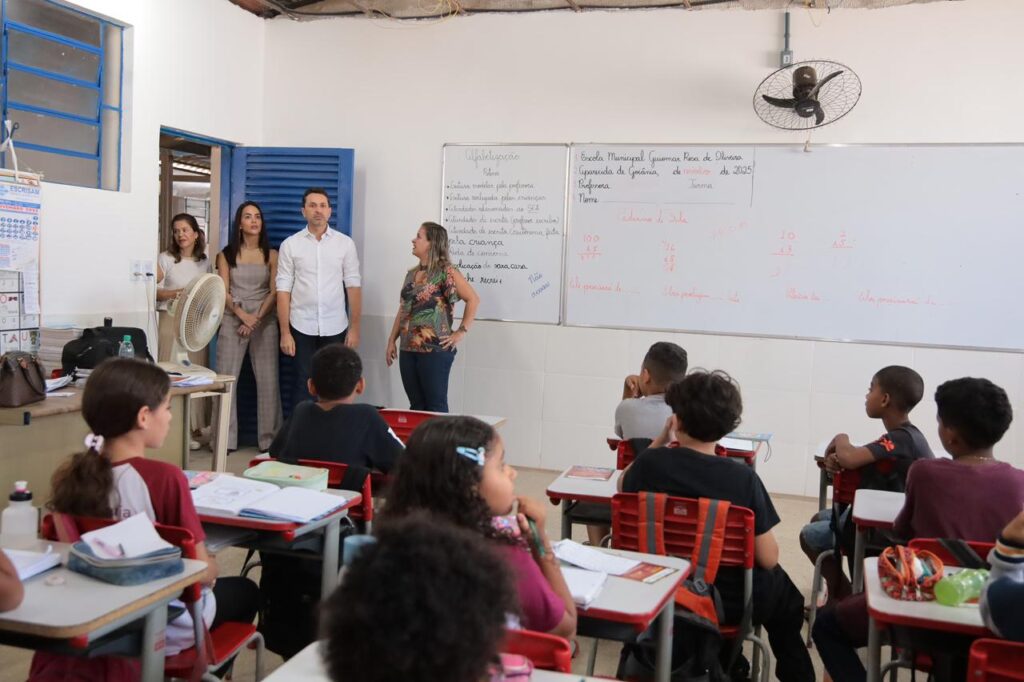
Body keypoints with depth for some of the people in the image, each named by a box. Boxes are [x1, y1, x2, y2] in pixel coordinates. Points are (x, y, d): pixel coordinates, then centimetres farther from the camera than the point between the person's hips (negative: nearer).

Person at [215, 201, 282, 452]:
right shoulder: (226, 254, 7)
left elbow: (274, 292, 0)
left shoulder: (271, 255, 7)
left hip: (264, 322, 0)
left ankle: (269, 439, 4)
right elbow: (223, 291, -1)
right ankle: (225, 439, 3)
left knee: (267, 380, -2)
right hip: (232, 321, 0)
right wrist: (242, 315, -15)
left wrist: (257, 317, -12)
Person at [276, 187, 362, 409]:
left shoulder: (345, 243, 2)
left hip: (335, 328, 1)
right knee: (303, 385, 6)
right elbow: (283, 290, -1)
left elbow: (353, 286, 1)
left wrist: (354, 328, -3)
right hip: (302, 328, 0)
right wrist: (285, 332, -6)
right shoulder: (290, 245, 1)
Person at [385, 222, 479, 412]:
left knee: (436, 407, -3)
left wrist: (462, 332, -14)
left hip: (435, 350, -7)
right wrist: (391, 341, 15)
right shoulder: (411, 274, 15)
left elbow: (473, 299, -13)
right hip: (408, 350, 7)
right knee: (416, 406, 10)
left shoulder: (445, 271, -8)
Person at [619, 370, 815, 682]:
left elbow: (625, 486, 8)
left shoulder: (649, 463, -17)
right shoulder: (743, 478, -22)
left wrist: (660, 441, 2)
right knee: (785, 600, 32)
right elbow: (768, 559, -15)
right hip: (730, 601, -2)